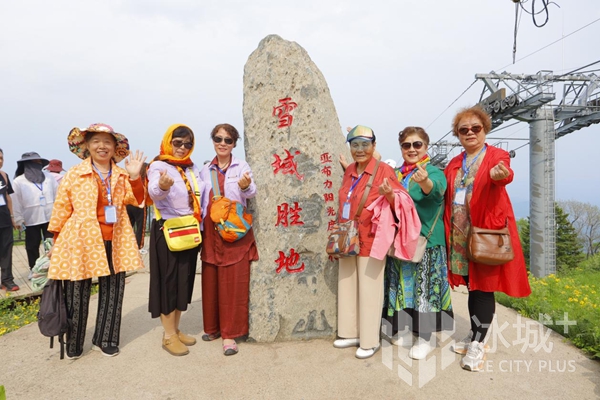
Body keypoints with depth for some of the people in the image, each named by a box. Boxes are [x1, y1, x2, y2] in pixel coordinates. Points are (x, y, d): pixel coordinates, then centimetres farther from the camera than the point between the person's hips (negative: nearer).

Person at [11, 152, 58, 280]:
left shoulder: (48, 177, 4)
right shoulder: (18, 182, -4)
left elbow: (57, 194, 6)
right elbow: (16, 202, -3)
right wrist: (19, 220, -5)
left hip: (50, 218, 2)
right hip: (31, 220, -1)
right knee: (32, 247, 10)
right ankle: (33, 269, 26)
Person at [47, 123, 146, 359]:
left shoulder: (122, 175, 7)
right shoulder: (74, 174, -1)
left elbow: (137, 200, -5)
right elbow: (61, 209, 2)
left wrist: (135, 177, -20)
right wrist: (56, 241, 3)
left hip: (114, 242, 3)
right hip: (80, 241, -3)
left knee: (113, 291, 11)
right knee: (77, 294, 8)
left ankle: (104, 340, 29)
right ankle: (73, 345, 27)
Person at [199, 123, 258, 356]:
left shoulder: (241, 166, -2)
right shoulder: (205, 170, 10)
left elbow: (252, 193, -19)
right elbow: (201, 201, 15)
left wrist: (246, 186, -42)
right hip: (211, 232, 4)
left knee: (234, 283, -1)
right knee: (210, 282, 11)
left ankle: (230, 333, 10)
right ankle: (213, 326, 28)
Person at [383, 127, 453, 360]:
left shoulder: (433, 172, -7)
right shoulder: (396, 174, 10)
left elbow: (436, 190, -31)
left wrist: (424, 181, -53)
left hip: (426, 240, -5)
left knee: (424, 288, 1)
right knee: (404, 286, 13)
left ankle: (424, 339, 15)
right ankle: (406, 330, 30)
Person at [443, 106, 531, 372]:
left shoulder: (497, 155, -4)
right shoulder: (454, 164, 12)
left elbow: (505, 174, -27)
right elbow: (447, 198, 12)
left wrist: (499, 175, -49)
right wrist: (447, 230, -3)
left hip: (486, 231, -5)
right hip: (460, 234, 5)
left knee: (484, 287, -1)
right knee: (471, 286, 13)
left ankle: (477, 345, 9)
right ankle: (475, 335, 27)